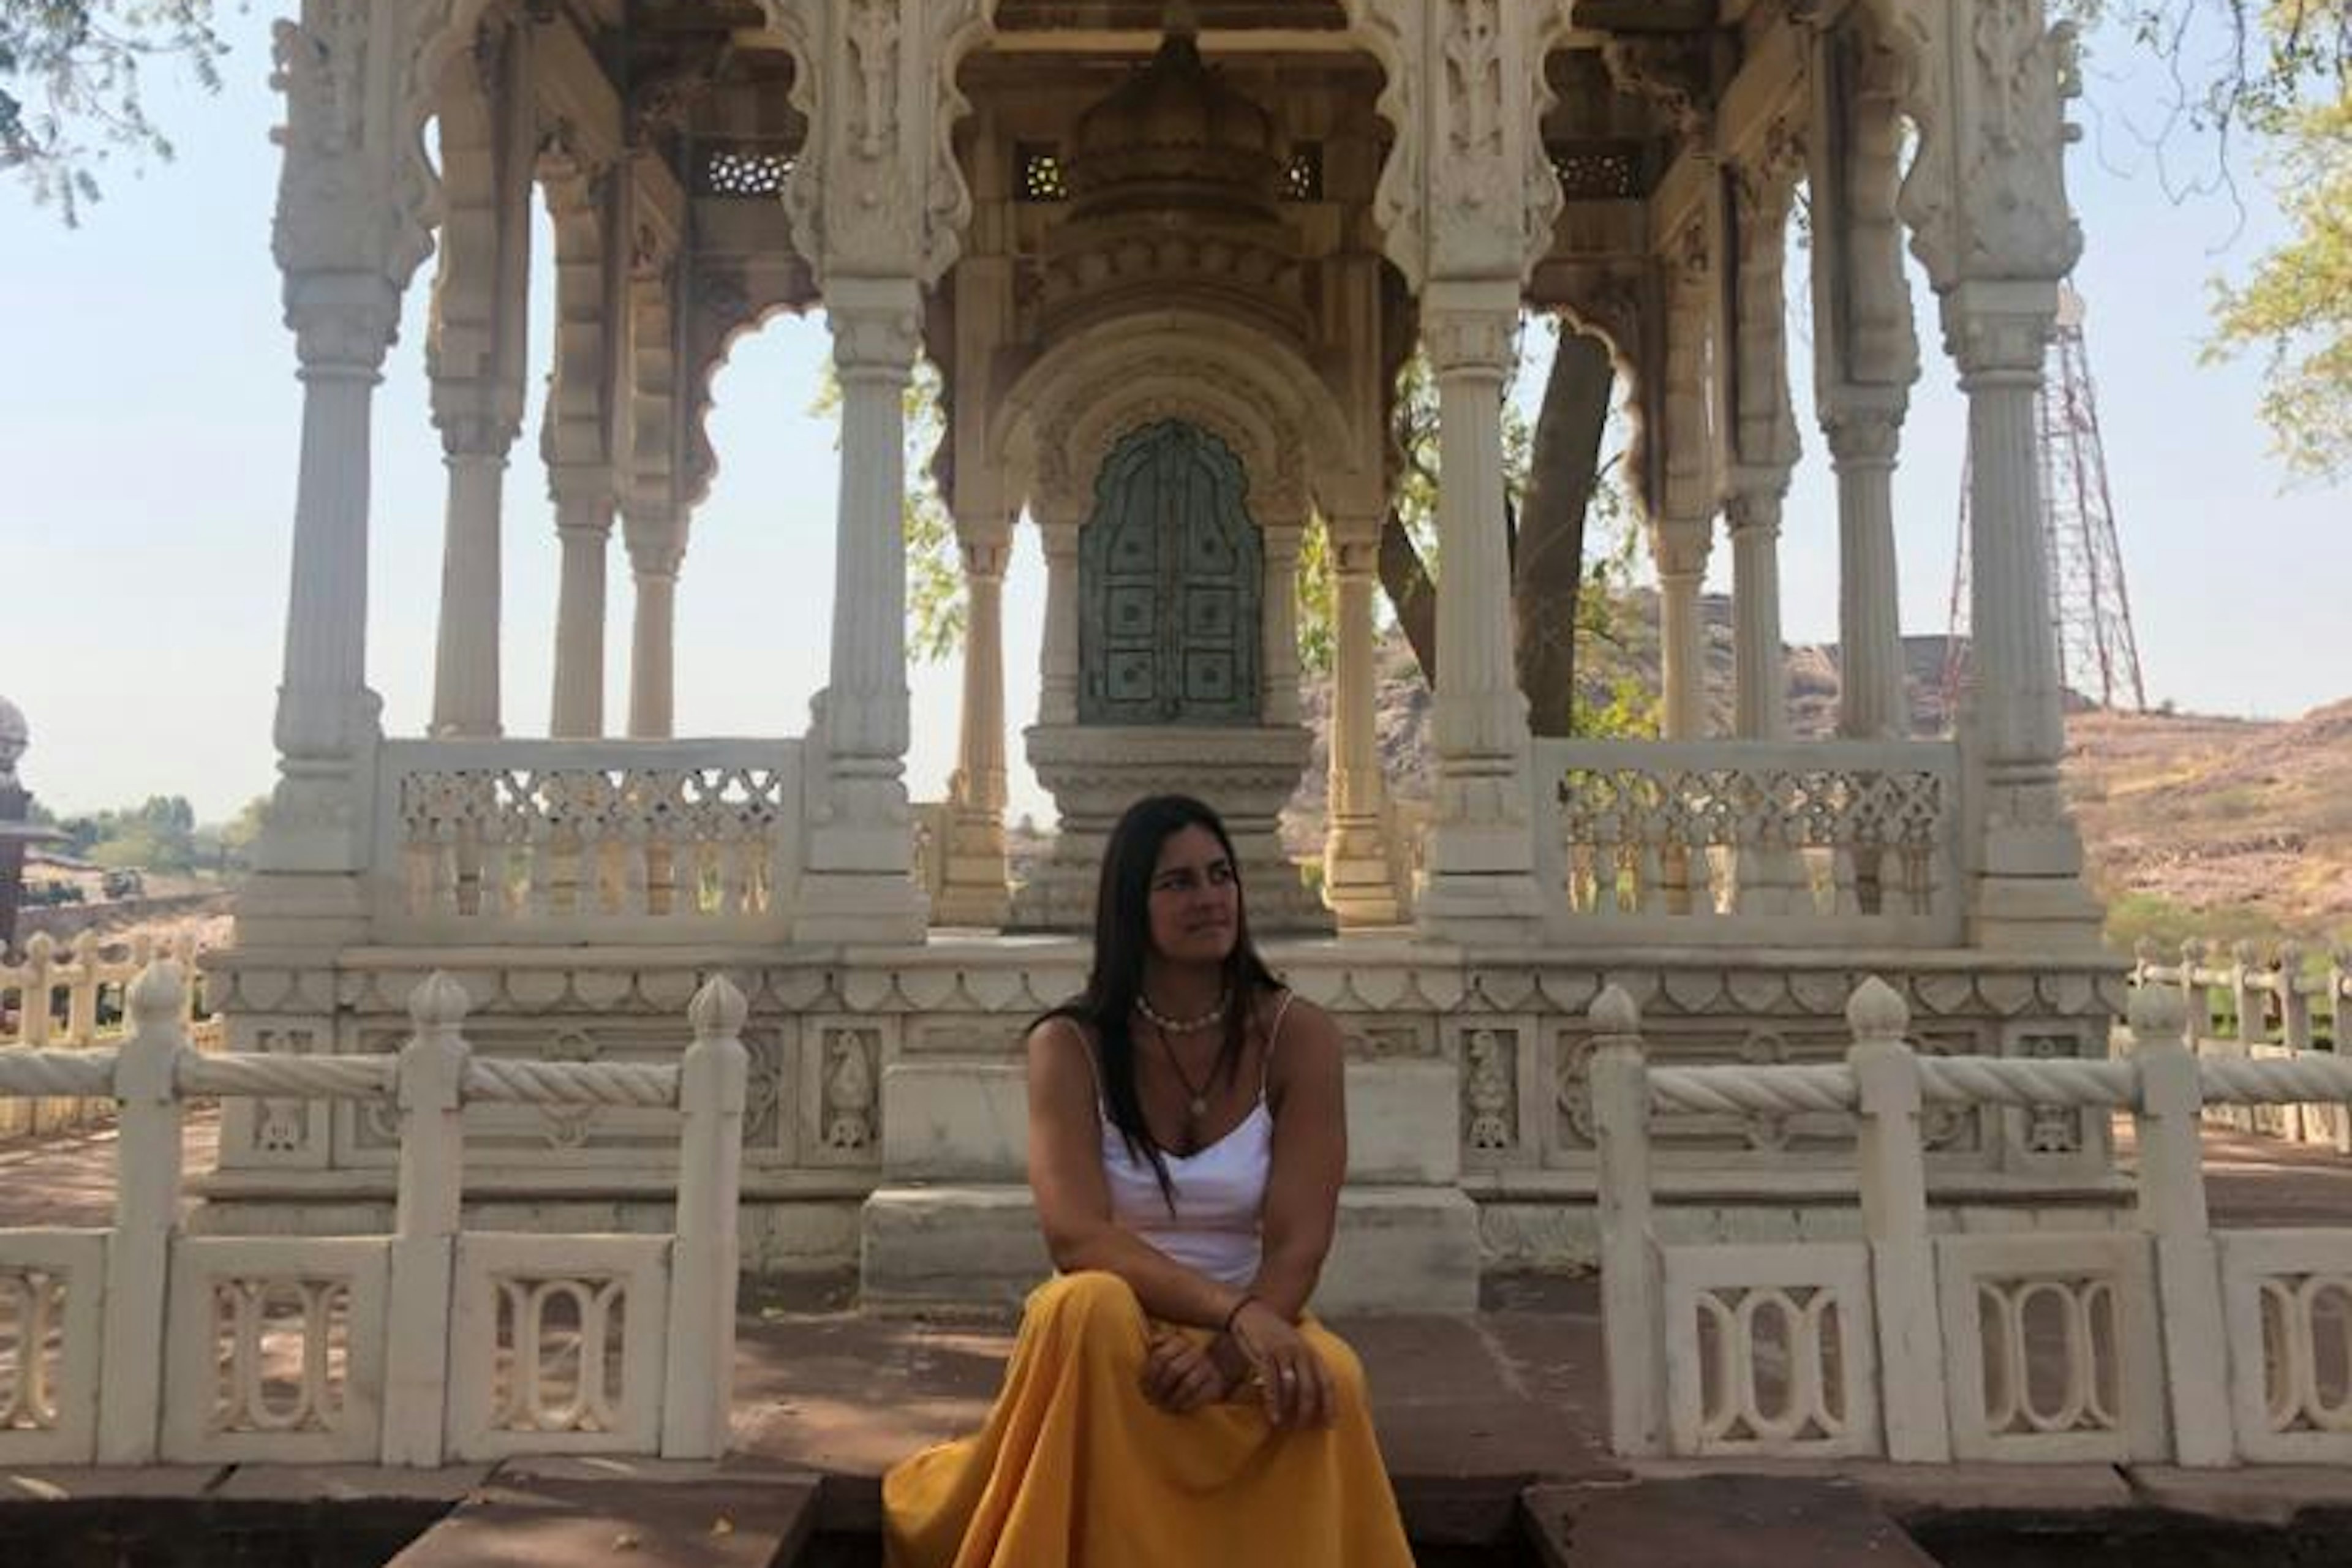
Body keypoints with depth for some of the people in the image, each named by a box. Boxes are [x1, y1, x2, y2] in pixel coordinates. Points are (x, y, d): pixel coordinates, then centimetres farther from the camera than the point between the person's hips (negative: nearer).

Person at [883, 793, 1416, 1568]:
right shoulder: (1070, 1044, -7)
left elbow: (1298, 1246, -12)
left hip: (1253, 1331, 0)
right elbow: (1076, 1238, -20)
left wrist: (1227, 1355, -31)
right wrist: (1234, 1311, -34)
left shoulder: (1297, 1036, -5)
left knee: (1329, 1378, -34)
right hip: (1114, 1333, 0)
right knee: (1092, 1307, -35)